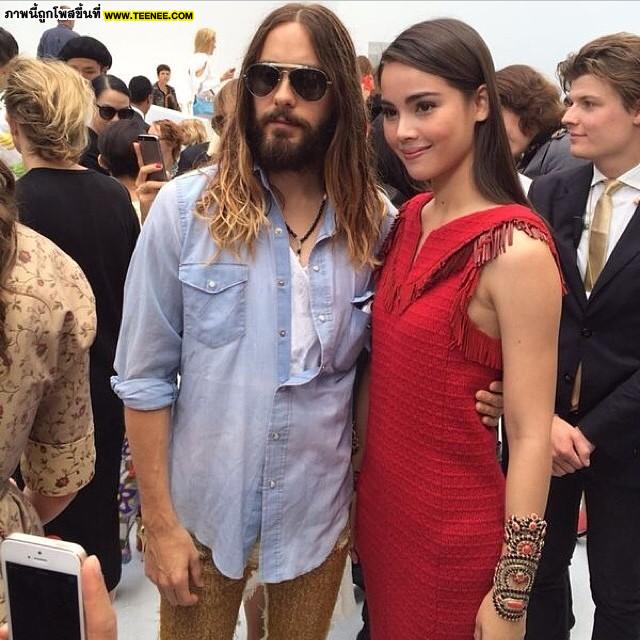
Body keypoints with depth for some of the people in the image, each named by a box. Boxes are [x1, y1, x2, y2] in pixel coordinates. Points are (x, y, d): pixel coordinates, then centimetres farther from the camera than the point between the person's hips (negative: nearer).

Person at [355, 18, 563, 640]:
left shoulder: (516, 250, -21)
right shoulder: (408, 219, 1)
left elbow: (531, 438, -19)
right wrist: (363, 484, 11)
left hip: (455, 530, -7)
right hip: (379, 503, 7)